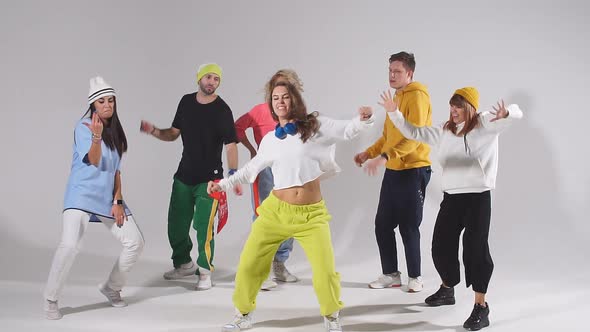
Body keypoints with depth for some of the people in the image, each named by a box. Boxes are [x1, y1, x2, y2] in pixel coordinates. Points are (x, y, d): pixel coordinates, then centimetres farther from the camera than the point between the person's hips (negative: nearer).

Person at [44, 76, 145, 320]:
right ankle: (50, 300, -8)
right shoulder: (83, 127, -6)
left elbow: (116, 170, 12)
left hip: (108, 197, 7)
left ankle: (111, 288, 23)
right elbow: (94, 162, -17)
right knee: (70, 244, -26)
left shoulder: (116, 131, 12)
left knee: (135, 242, 2)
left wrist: (118, 201, 4)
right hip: (82, 195, -7)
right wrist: (96, 136, -34)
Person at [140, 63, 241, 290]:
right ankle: (184, 264, 32)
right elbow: (174, 133, 13)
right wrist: (154, 131, -5)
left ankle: (205, 271, 6)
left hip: (209, 178, -5)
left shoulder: (222, 110, -10)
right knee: (176, 225, 10)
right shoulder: (186, 102, 6)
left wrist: (233, 175, -23)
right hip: (184, 175, 5)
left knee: (203, 225, -11)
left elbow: (230, 145, -14)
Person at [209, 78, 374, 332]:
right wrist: (224, 184, 20)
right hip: (276, 210, 3)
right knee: (249, 263, 3)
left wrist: (362, 119, -22)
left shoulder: (315, 126, 0)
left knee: (325, 271, -8)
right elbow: (252, 168, 21)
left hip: (311, 214, -2)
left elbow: (346, 130, -1)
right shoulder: (269, 139, 8)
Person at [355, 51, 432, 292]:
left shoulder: (417, 96, -12)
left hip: (414, 171, -8)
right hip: (393, 171, 8)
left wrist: (384, 157, -32)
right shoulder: (396, 98, 16)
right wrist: (368, 153, 10)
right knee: (382, 224, 7)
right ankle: (391, 274, 18)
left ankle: (415, 276, 14)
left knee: (408, 227, -1)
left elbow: (414, 136, -24)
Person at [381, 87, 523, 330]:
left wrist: (505, 114, -40)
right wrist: (393, 112, 6)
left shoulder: (485, 124, -3)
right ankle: (447, 290, 37)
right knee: (441, 246, 13)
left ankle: (481, 308, 0)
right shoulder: (444, 132, 12)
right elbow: (413, 132, 17)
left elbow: (516, 113, -16)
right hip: (451, 197, 6)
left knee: (475, 249, -7)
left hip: (478, 197, -6)